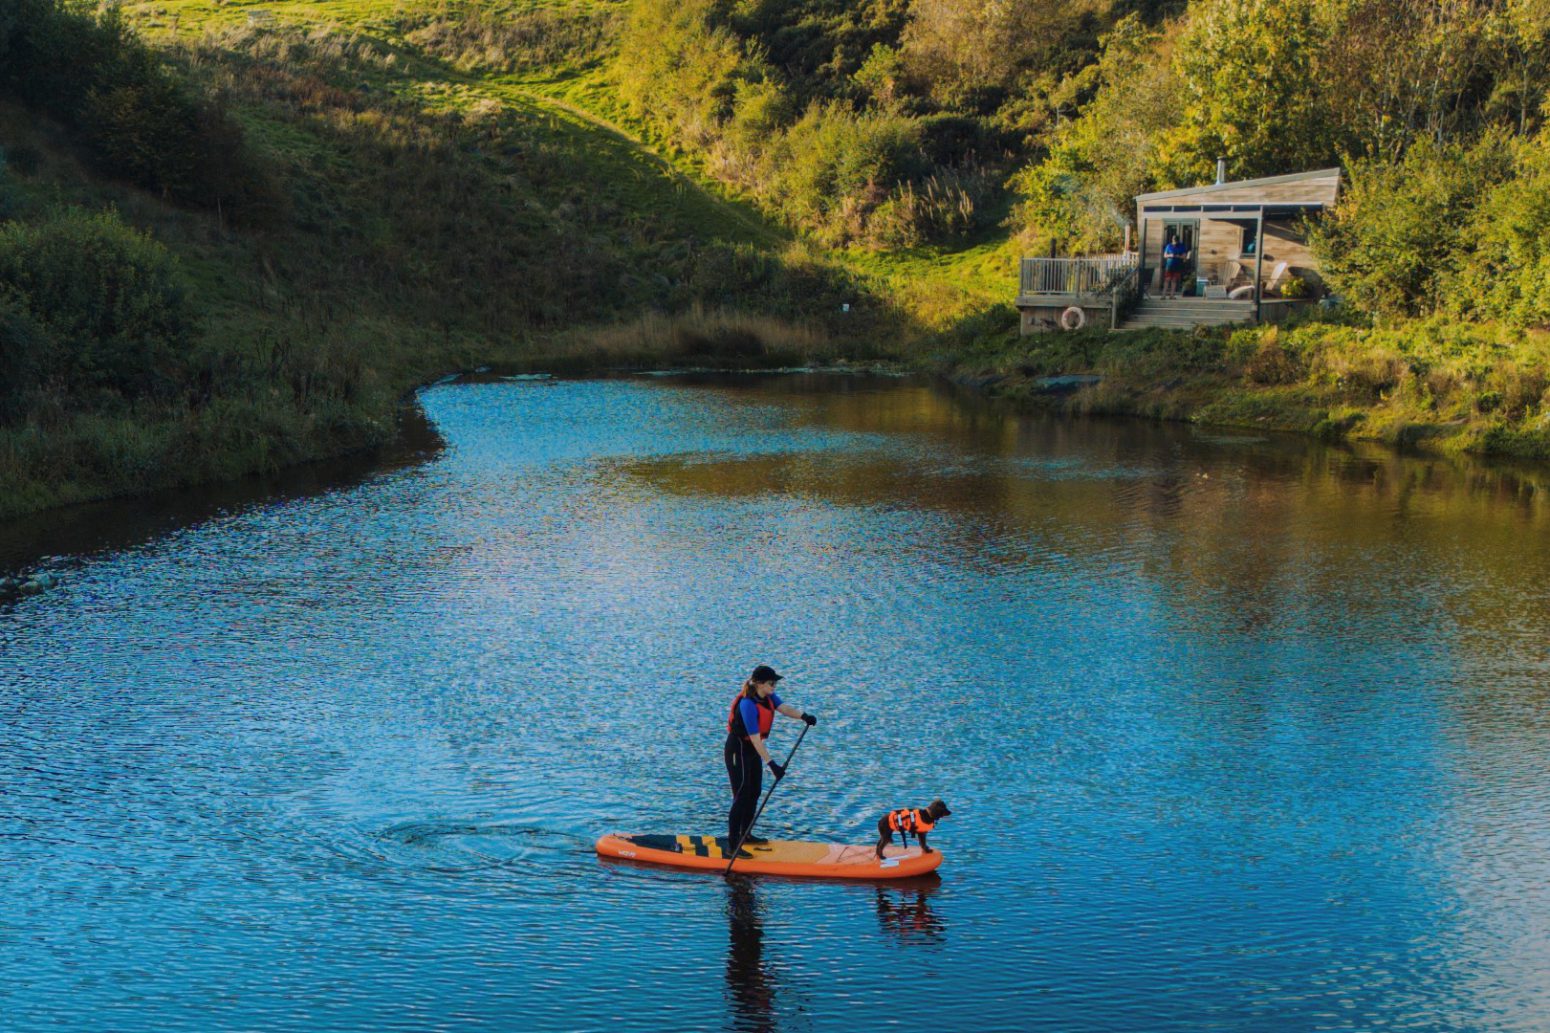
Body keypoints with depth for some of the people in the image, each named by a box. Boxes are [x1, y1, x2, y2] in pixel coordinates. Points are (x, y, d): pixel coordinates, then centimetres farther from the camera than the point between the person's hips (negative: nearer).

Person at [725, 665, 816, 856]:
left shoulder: (768, 696, -2)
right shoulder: (748, 705, -29)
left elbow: (784, 708, -13)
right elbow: (755, 739, -32)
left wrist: (803, 716, -33)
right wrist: (771, 764, -35)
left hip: (753, 750, 9)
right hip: (738, 751, -9)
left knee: (754, 792, 17)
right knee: (742, 796, -9)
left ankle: (745, 835, 32)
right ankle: (732, 845, -6)